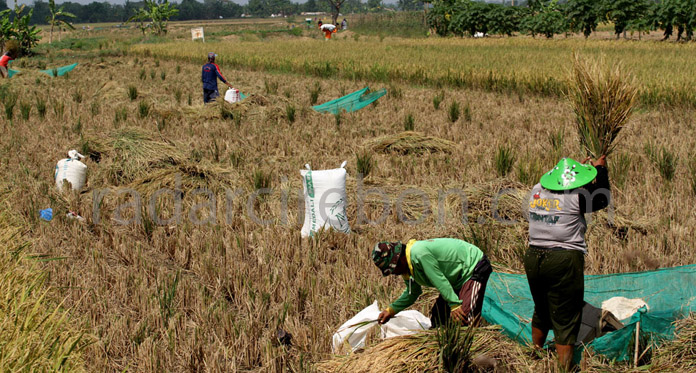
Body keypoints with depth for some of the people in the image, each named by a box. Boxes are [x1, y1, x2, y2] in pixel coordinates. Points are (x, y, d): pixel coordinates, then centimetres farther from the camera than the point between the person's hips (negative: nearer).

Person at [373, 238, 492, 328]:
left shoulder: (419, 253, -30)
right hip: (459, 277, 10)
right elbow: (412, 293, 18)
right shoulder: (408, 267, 3)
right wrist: (391, 310, 12)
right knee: (437, 316, 7)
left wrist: (454, 305, -27)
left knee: (465, 317, -24)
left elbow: (439, 280, -30)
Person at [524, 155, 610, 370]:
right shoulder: (576, 197, -12)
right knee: (565, 321, 2)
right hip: (564, 262, -6)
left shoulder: (537, 190, 5)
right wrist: (601, 169, 16)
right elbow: (602, 200, 5)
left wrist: (578, 167, 33)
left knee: (541, 313, 25)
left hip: (533, 258, 6)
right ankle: (564, 367, 5)